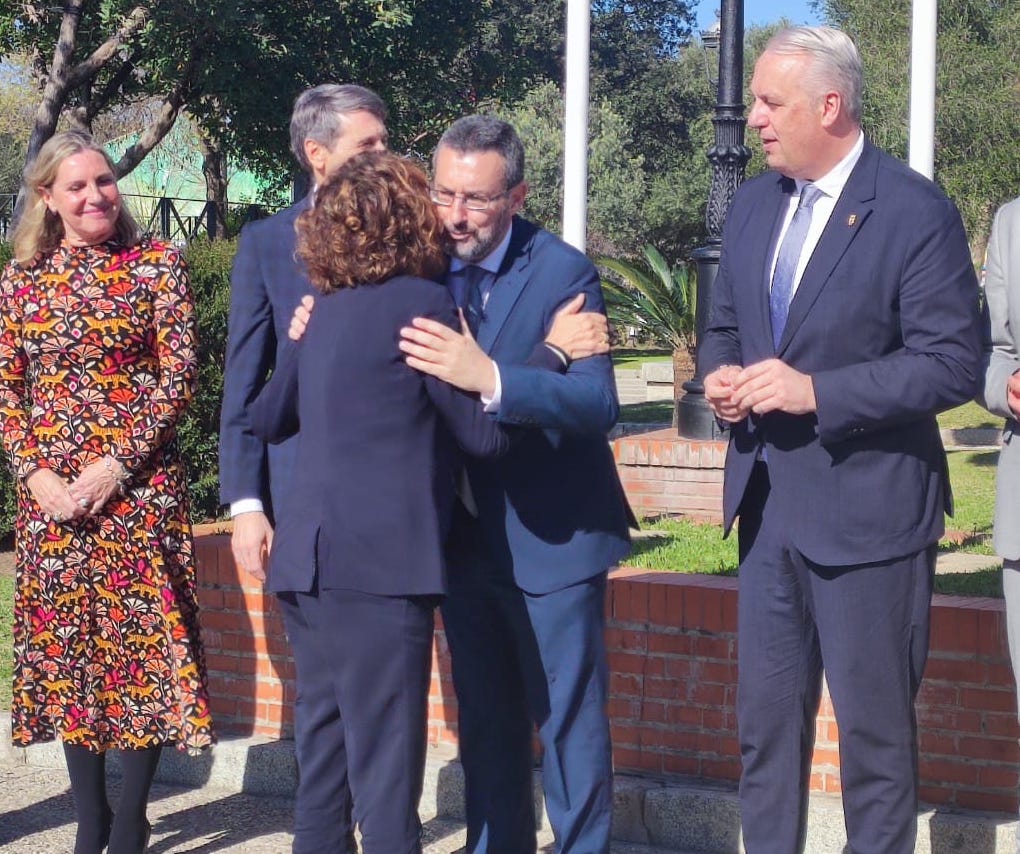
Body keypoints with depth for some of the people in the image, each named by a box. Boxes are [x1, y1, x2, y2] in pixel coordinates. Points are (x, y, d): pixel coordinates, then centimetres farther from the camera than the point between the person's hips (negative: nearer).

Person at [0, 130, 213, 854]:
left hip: (138, 484, -3)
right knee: (65, 644, 6)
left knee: (141, 634, -2)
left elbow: (178, 374, -6)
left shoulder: (156, 265, 0)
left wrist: (115, 464, -13)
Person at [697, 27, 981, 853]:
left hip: (866, 507, -7)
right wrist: (721, 375, -4)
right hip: (769, 502, 7)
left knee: (875, 733, 5)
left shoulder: (915, 211, -14)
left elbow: (952, 364, -17)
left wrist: (816, 390, -23)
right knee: (765, 720, 15)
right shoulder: (753, 203, 9)